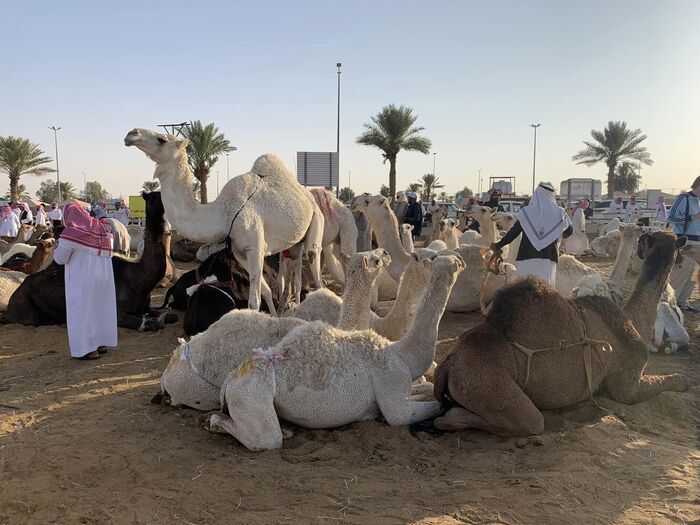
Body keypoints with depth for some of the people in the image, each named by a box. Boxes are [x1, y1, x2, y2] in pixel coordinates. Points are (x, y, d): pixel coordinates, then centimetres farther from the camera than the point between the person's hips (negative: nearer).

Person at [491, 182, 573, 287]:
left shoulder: (526, 212, -2)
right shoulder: (559, 213, 2)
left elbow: (513, 232, 0)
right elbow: (569, 232, 13)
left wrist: (497, 245, 12)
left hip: (527, 258, -1)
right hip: (548, 259, 1)